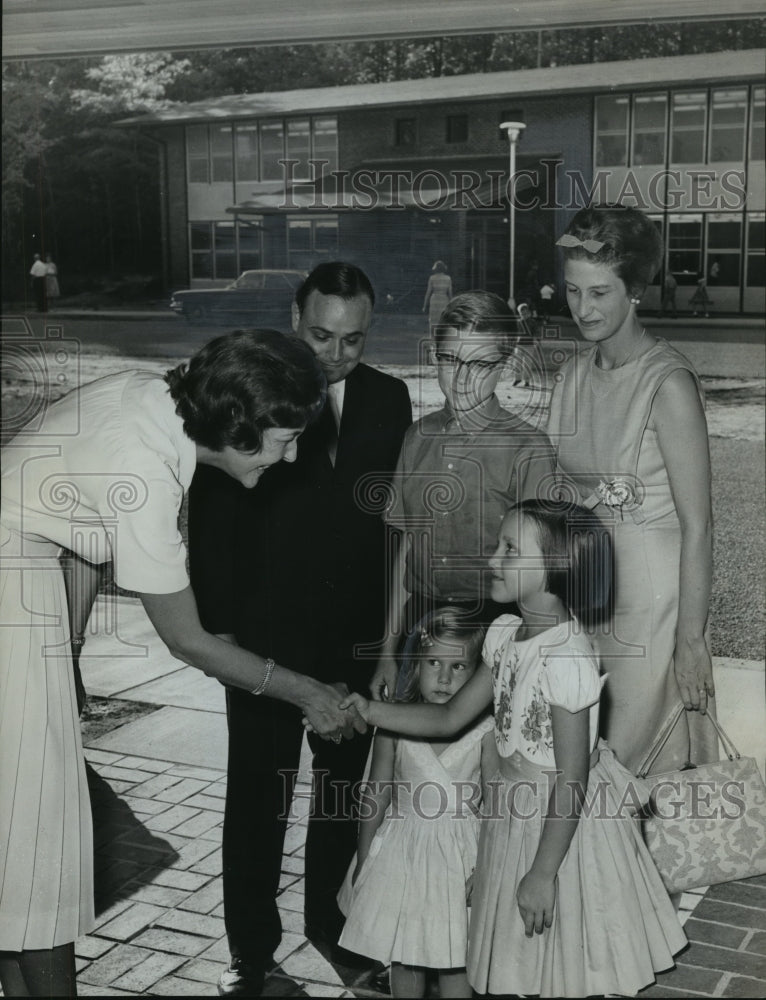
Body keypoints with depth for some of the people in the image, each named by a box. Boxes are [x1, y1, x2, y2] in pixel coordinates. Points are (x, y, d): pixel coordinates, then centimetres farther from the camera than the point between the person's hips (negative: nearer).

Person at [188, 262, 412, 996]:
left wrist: (393, 618, -1)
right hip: (264, 635, -3)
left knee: (345, 783, 17)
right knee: (257, 793, 8)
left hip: (359, 635, 3)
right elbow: (210, 519, -6)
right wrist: (219, 625, -10)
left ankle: (331, 919, 36)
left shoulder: (389, 399, 1)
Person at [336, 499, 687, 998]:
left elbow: (571, 782, -24)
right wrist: (371, 711, -4)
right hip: (518, 815, 8)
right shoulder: (505, 635, -1)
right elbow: (450, 718, 6)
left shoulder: (568, 658, -27)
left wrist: (543, 873, -21)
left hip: (563, 825, -8)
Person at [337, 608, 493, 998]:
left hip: (459, 856, -2)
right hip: (402, 852, 2)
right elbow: (376, 796, 2)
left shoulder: (485, 732, -12)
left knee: (455, 963, 8)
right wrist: (363, 861, 6)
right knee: (403, 958, 16)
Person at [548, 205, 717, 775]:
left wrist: (691, 641, -16)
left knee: (641, 773, 3)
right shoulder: (575, 375, 6)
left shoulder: (668, 382, -15)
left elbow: (697, 526, -15)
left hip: (651, 602, -6)